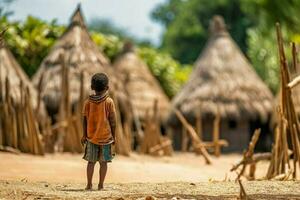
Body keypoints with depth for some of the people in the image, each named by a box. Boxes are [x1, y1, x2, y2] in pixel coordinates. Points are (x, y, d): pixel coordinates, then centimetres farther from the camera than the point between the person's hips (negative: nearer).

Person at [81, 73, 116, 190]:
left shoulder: (88, 102, -2)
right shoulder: (109, 101, -7)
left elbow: (85, 119, 1)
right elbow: (112, 120, -5)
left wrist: (84, 135, 9)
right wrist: (114, 136, 3)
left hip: (91, 136, 2)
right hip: (105, 136, -2)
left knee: (91, 161, 8)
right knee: (103, 162, 5)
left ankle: (89, 185, 7)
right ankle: (101, 185, 4)